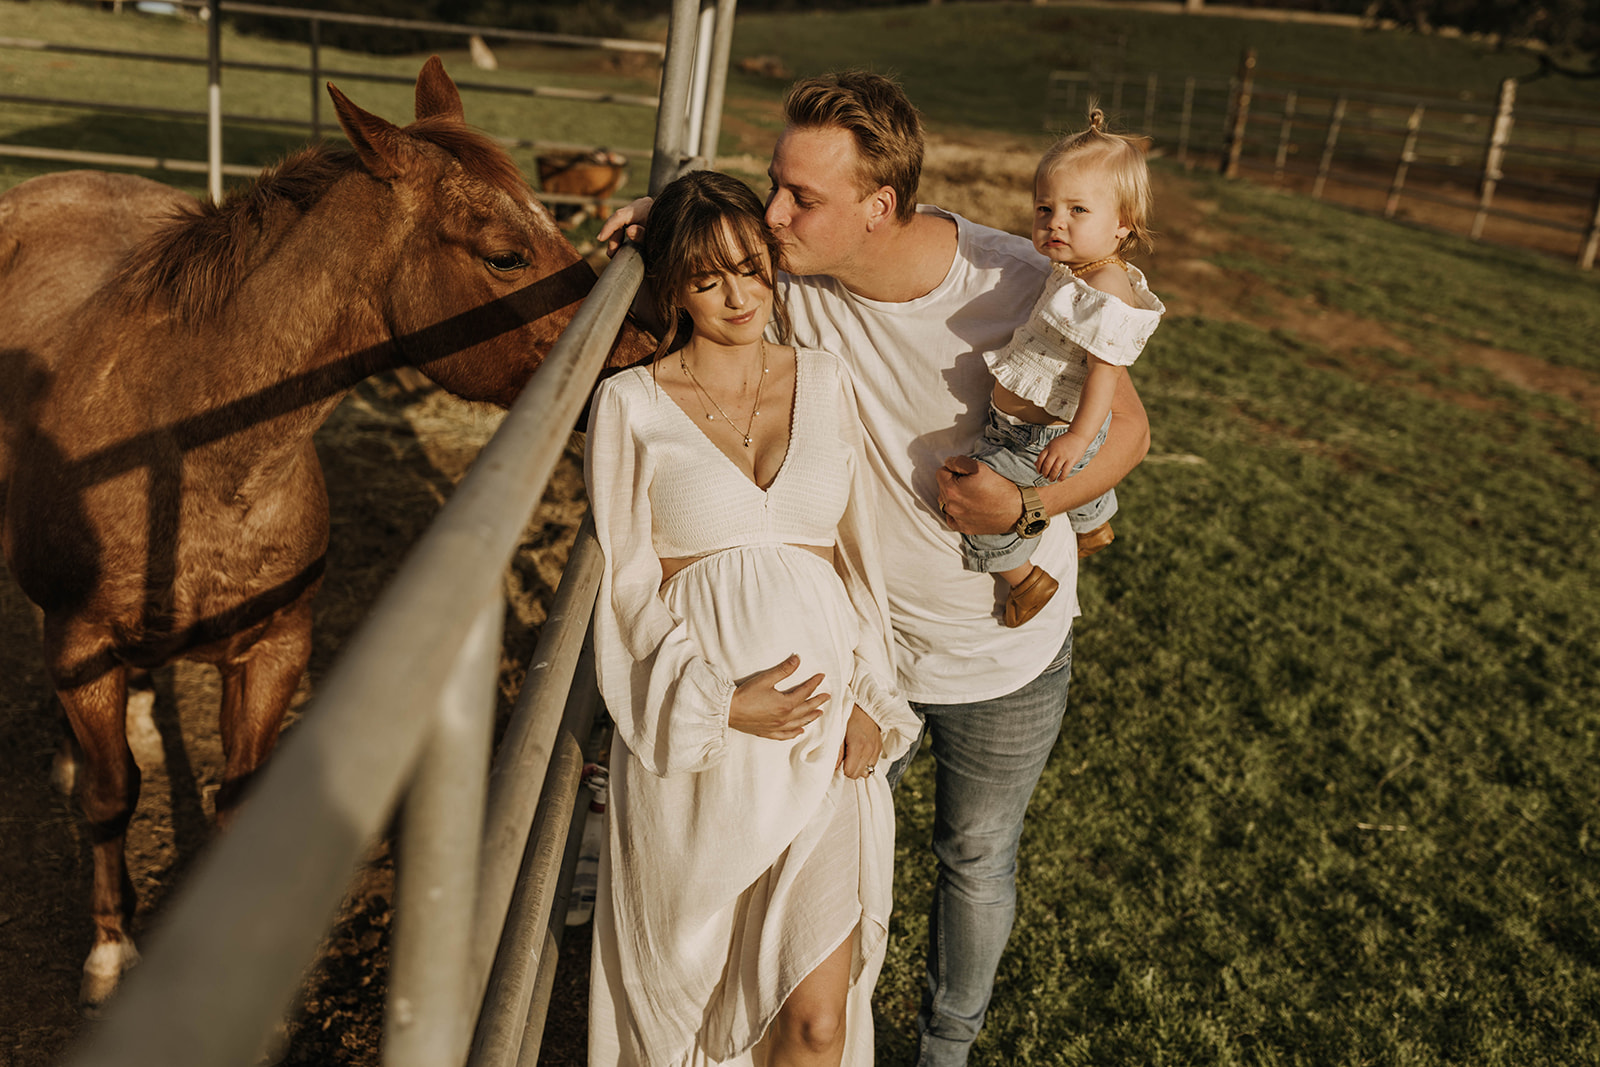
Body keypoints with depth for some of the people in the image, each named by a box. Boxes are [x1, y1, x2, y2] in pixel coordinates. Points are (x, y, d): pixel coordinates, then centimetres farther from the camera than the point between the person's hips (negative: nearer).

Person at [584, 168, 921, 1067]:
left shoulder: (825, 382, 7)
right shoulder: (632, 405, -2)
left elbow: (858, 547, 10)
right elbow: (628, 588, -2)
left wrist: (871, 698, 2)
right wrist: (719, 701, -13)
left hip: (825, 718, 2)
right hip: (696, 732, -1)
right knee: (689, 970, 15)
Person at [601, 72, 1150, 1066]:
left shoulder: (1014, 288, -25)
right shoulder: (791, 275, -17)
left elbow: (1127, 429, -12)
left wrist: (1022, 507, -28)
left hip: (1003, 653, -2)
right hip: (857, 631, 2)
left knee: (977, 862, 19)